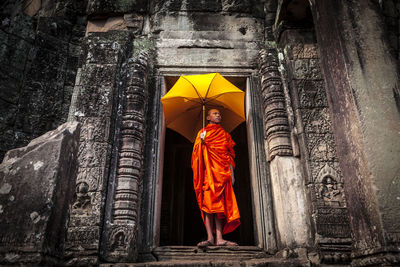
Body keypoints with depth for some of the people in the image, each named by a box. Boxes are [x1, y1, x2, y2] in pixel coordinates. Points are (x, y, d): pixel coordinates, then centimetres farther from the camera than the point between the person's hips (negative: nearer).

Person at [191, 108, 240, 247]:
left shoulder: (224, 134, 23)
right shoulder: (202, 133, 19)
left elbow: (229, 156, 17)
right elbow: (197, 153, 10)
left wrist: (231, 173, 7)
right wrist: (201, 142, -9)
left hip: (221, 172, 2)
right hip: (207, 171, -1)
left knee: (219, 203, -9)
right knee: (208, 203, -12)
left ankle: (219, 238, -15)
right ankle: (210, 237, -15)